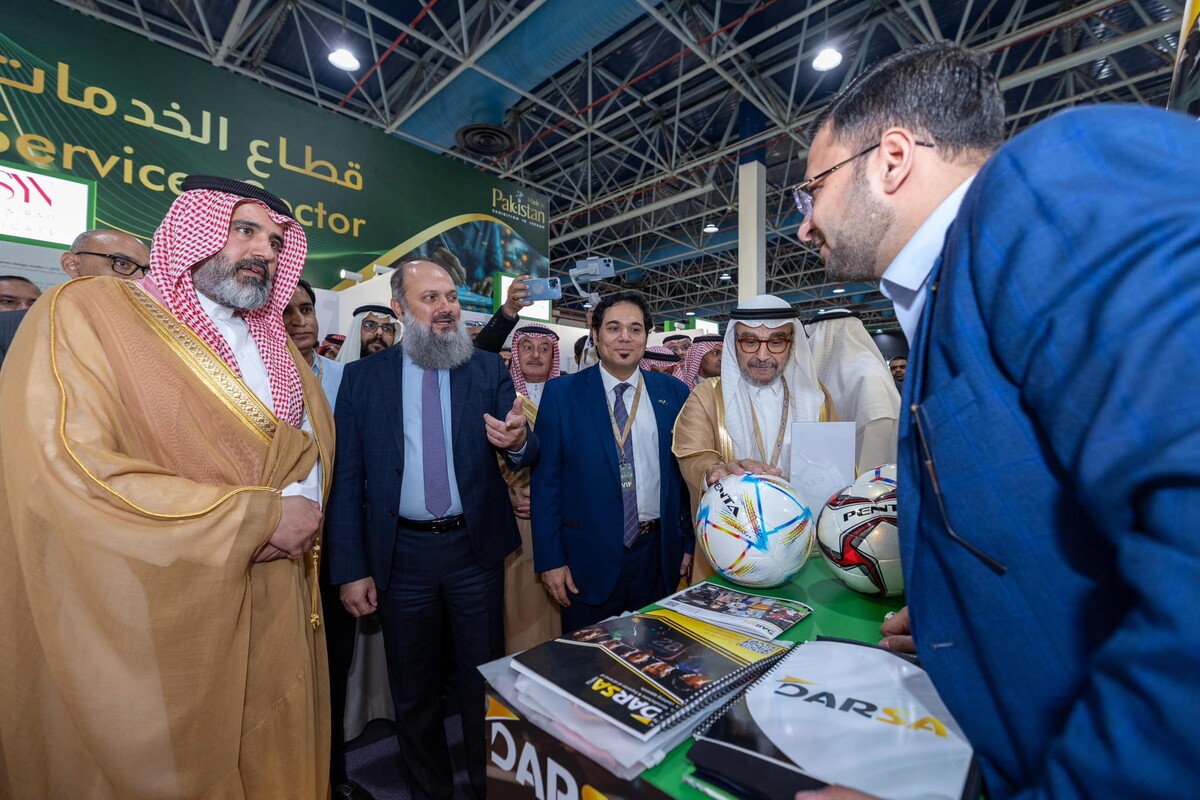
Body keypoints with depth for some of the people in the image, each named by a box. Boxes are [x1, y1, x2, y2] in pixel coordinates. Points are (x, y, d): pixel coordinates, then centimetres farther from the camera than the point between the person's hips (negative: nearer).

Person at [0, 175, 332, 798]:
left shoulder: (277, 347, 10)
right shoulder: (86, 312, -8)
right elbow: (65, 469, -20)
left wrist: (298, 518, -6)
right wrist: (257, 518, -18)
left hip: (278, 616, 6)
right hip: (156, 625, -5)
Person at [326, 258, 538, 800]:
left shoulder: (488, 369, 0)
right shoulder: (363, 377, 0)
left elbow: (527, 456, -3)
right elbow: (347, 479, -1)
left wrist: (519, 441, -27)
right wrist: (351, 569, -4)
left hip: (475, 547, 0)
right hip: (401, 552, 1)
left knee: (485, 679, 15)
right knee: (413, 689, 19)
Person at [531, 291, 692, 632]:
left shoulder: (674, 393, 2)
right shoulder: (561, 393, -5)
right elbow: (546, 479, -6)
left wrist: (690, 543, 5)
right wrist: (550, 559, -7)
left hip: (660, 554, 3)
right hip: (589, 557, -2)